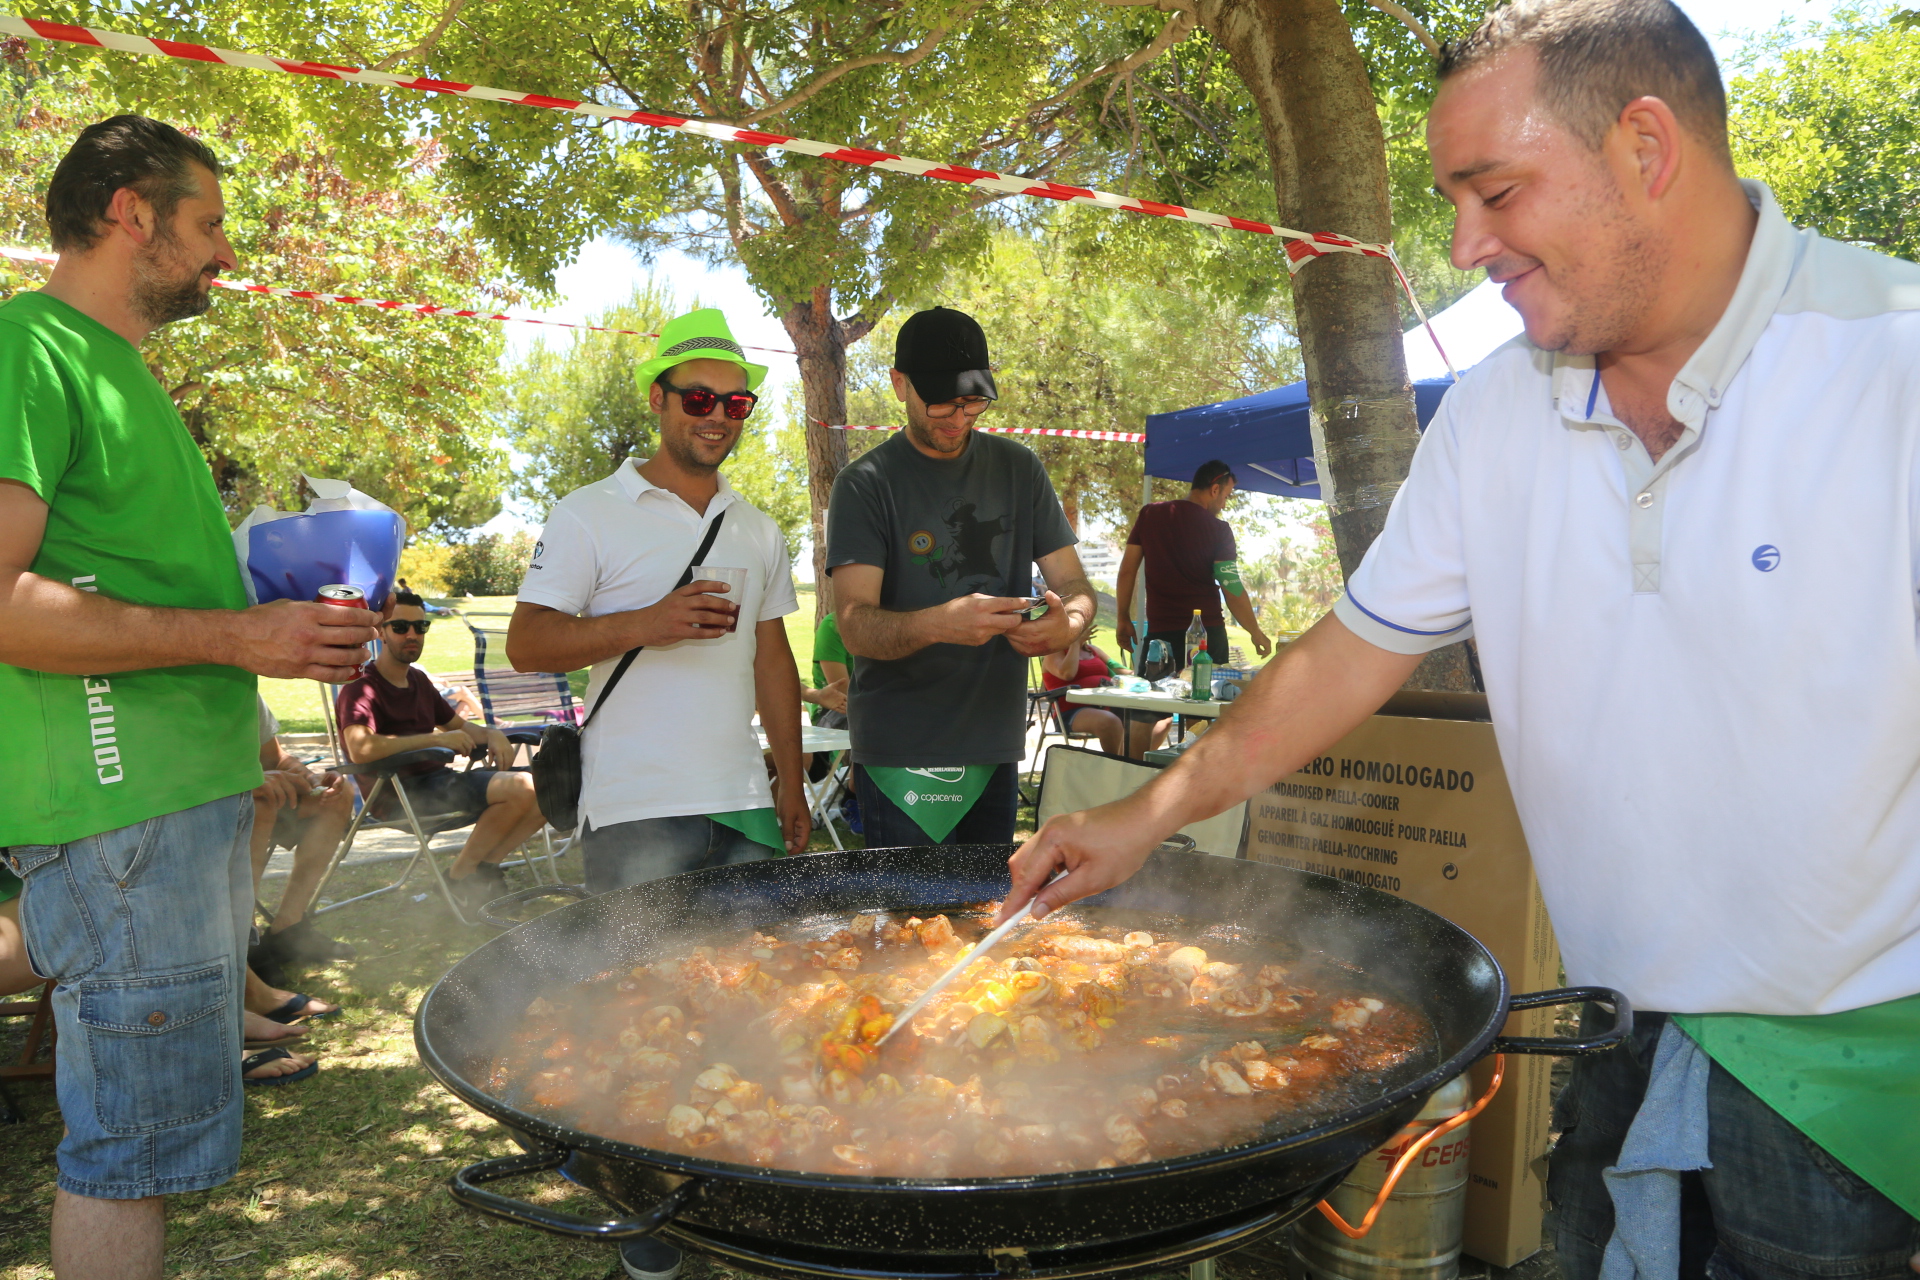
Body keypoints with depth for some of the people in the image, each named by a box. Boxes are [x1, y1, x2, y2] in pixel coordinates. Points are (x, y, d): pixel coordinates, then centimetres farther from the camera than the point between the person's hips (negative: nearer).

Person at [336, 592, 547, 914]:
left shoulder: (419, 680, 23)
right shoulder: (361, 688, -6)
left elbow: (457, 724, 32)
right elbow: (361, 749, -24)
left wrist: (491, 735, 8)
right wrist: (436, 739, -18)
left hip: (437, 780, 9)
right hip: (397, 794, -9)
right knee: (521, 788, -27)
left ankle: (483, 868, 5)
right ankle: (459, 878, -8)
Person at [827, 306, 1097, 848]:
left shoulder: (1019, 469, 8)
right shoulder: (867, 484, -5)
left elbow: (1074, 584, 7)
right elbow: (855, 626, -14)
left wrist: (1067, 621, -18)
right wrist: (938, 623, -35)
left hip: (997, 749, 4)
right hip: (901, 756, -4)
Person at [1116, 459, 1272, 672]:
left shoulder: (1149, 515, 4)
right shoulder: (1218, 529, -5)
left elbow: (1127, 571, 5)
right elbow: (1233, 589, -8)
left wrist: (1124, 619, 12)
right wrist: (1256, 633, 3)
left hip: (1160, 633, 2)